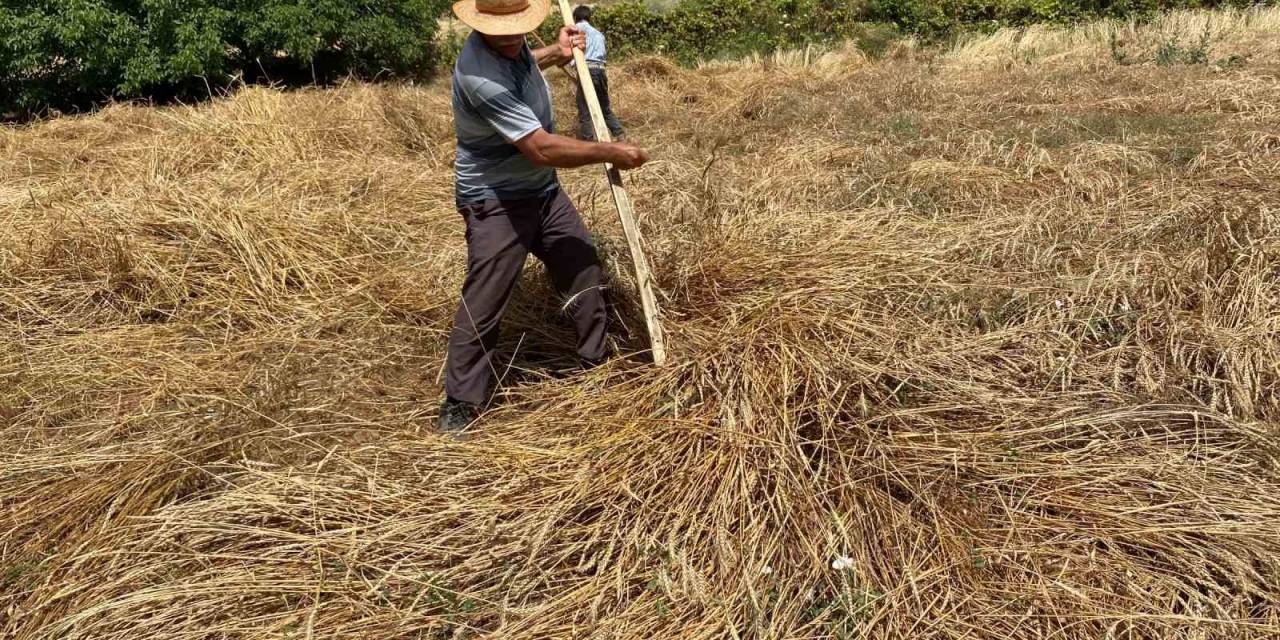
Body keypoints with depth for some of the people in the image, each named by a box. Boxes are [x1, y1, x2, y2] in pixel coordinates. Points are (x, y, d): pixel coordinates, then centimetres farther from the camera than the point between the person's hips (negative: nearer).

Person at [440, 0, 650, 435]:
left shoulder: (511, 44, -2)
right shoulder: (479, 74, -31)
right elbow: (542, 148, -32)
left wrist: (557, 53, 19)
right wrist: (611, 153, -23)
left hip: (542, 191, 9)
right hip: (496, 204, -9)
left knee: (584, 271, 15)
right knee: (482, 307, -4)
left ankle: (597, 366, 33)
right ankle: (460, 404, 12)